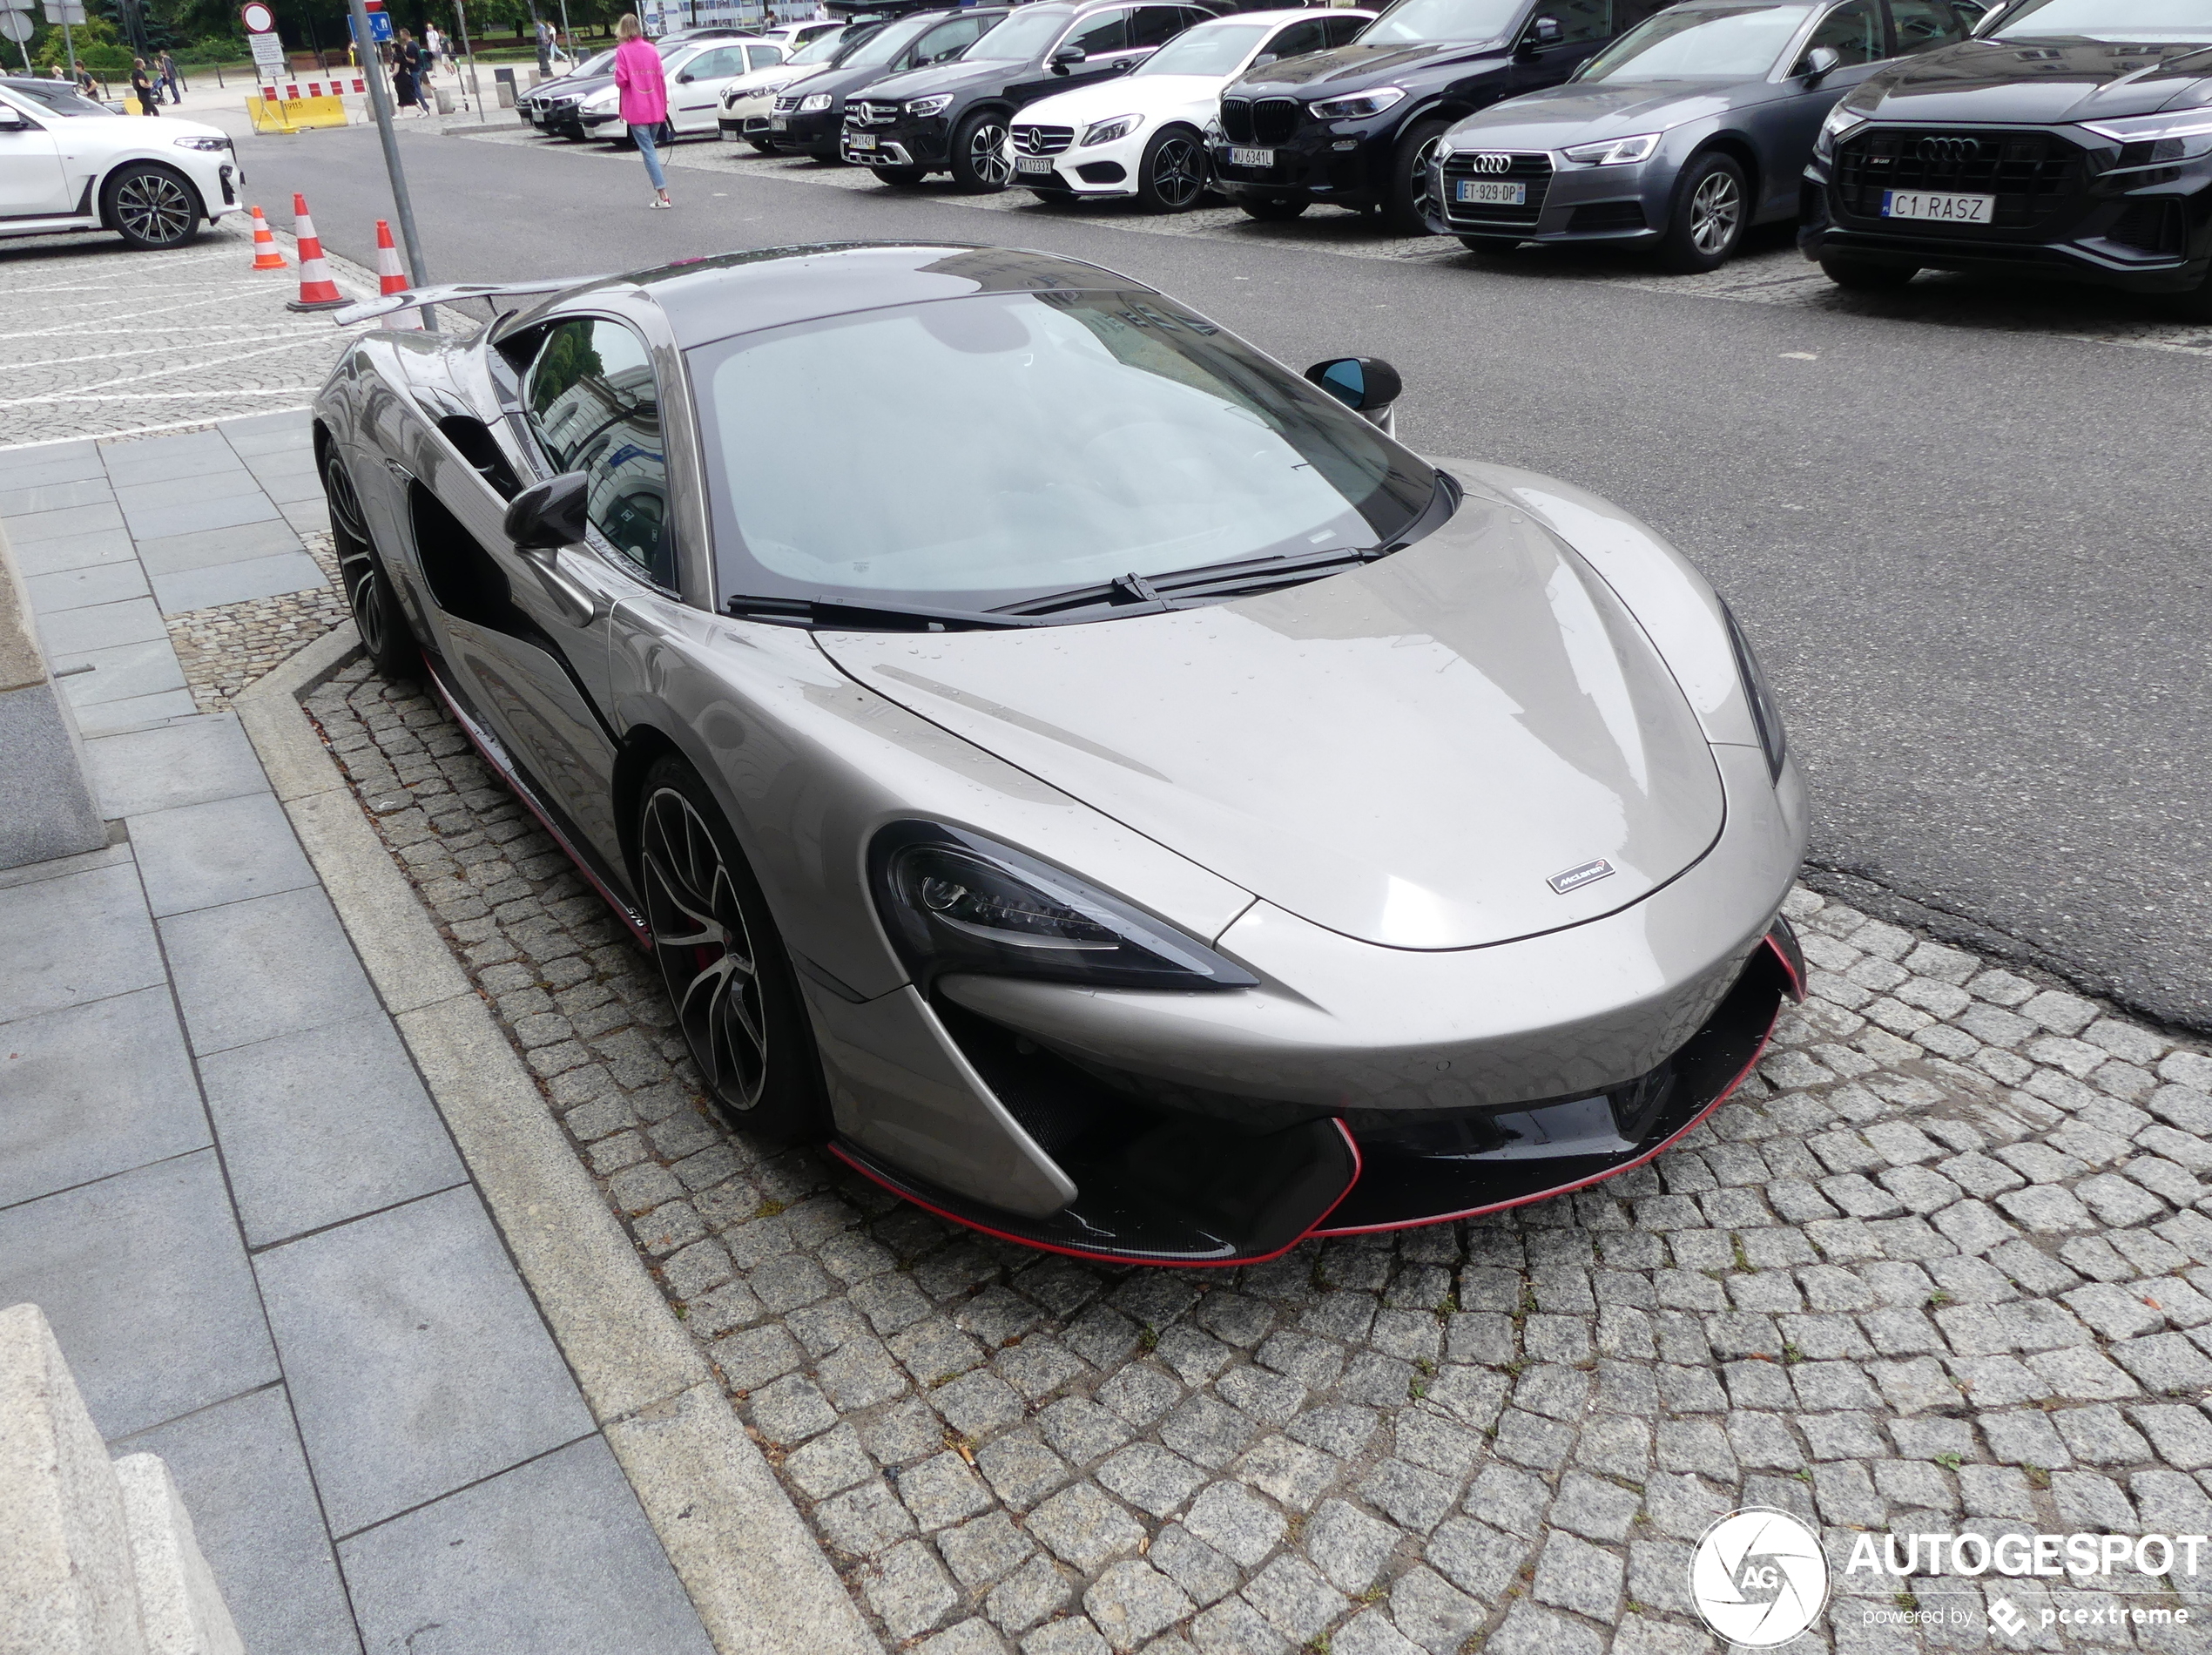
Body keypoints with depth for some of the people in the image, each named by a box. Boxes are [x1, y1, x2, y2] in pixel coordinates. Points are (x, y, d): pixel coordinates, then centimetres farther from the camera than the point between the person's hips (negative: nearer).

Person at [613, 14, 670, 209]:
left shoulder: (623, 51, -7)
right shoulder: (651, 50, 7)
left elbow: (621, 80, -14)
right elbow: (661, 79, 8)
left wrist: (616, 76, 9)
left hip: (636, 110, -5)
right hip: (655, 109, 5)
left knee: (648, 150, -6)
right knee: (650, 148, 18)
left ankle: (663, 195, -15)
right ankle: (660, 191, 16)